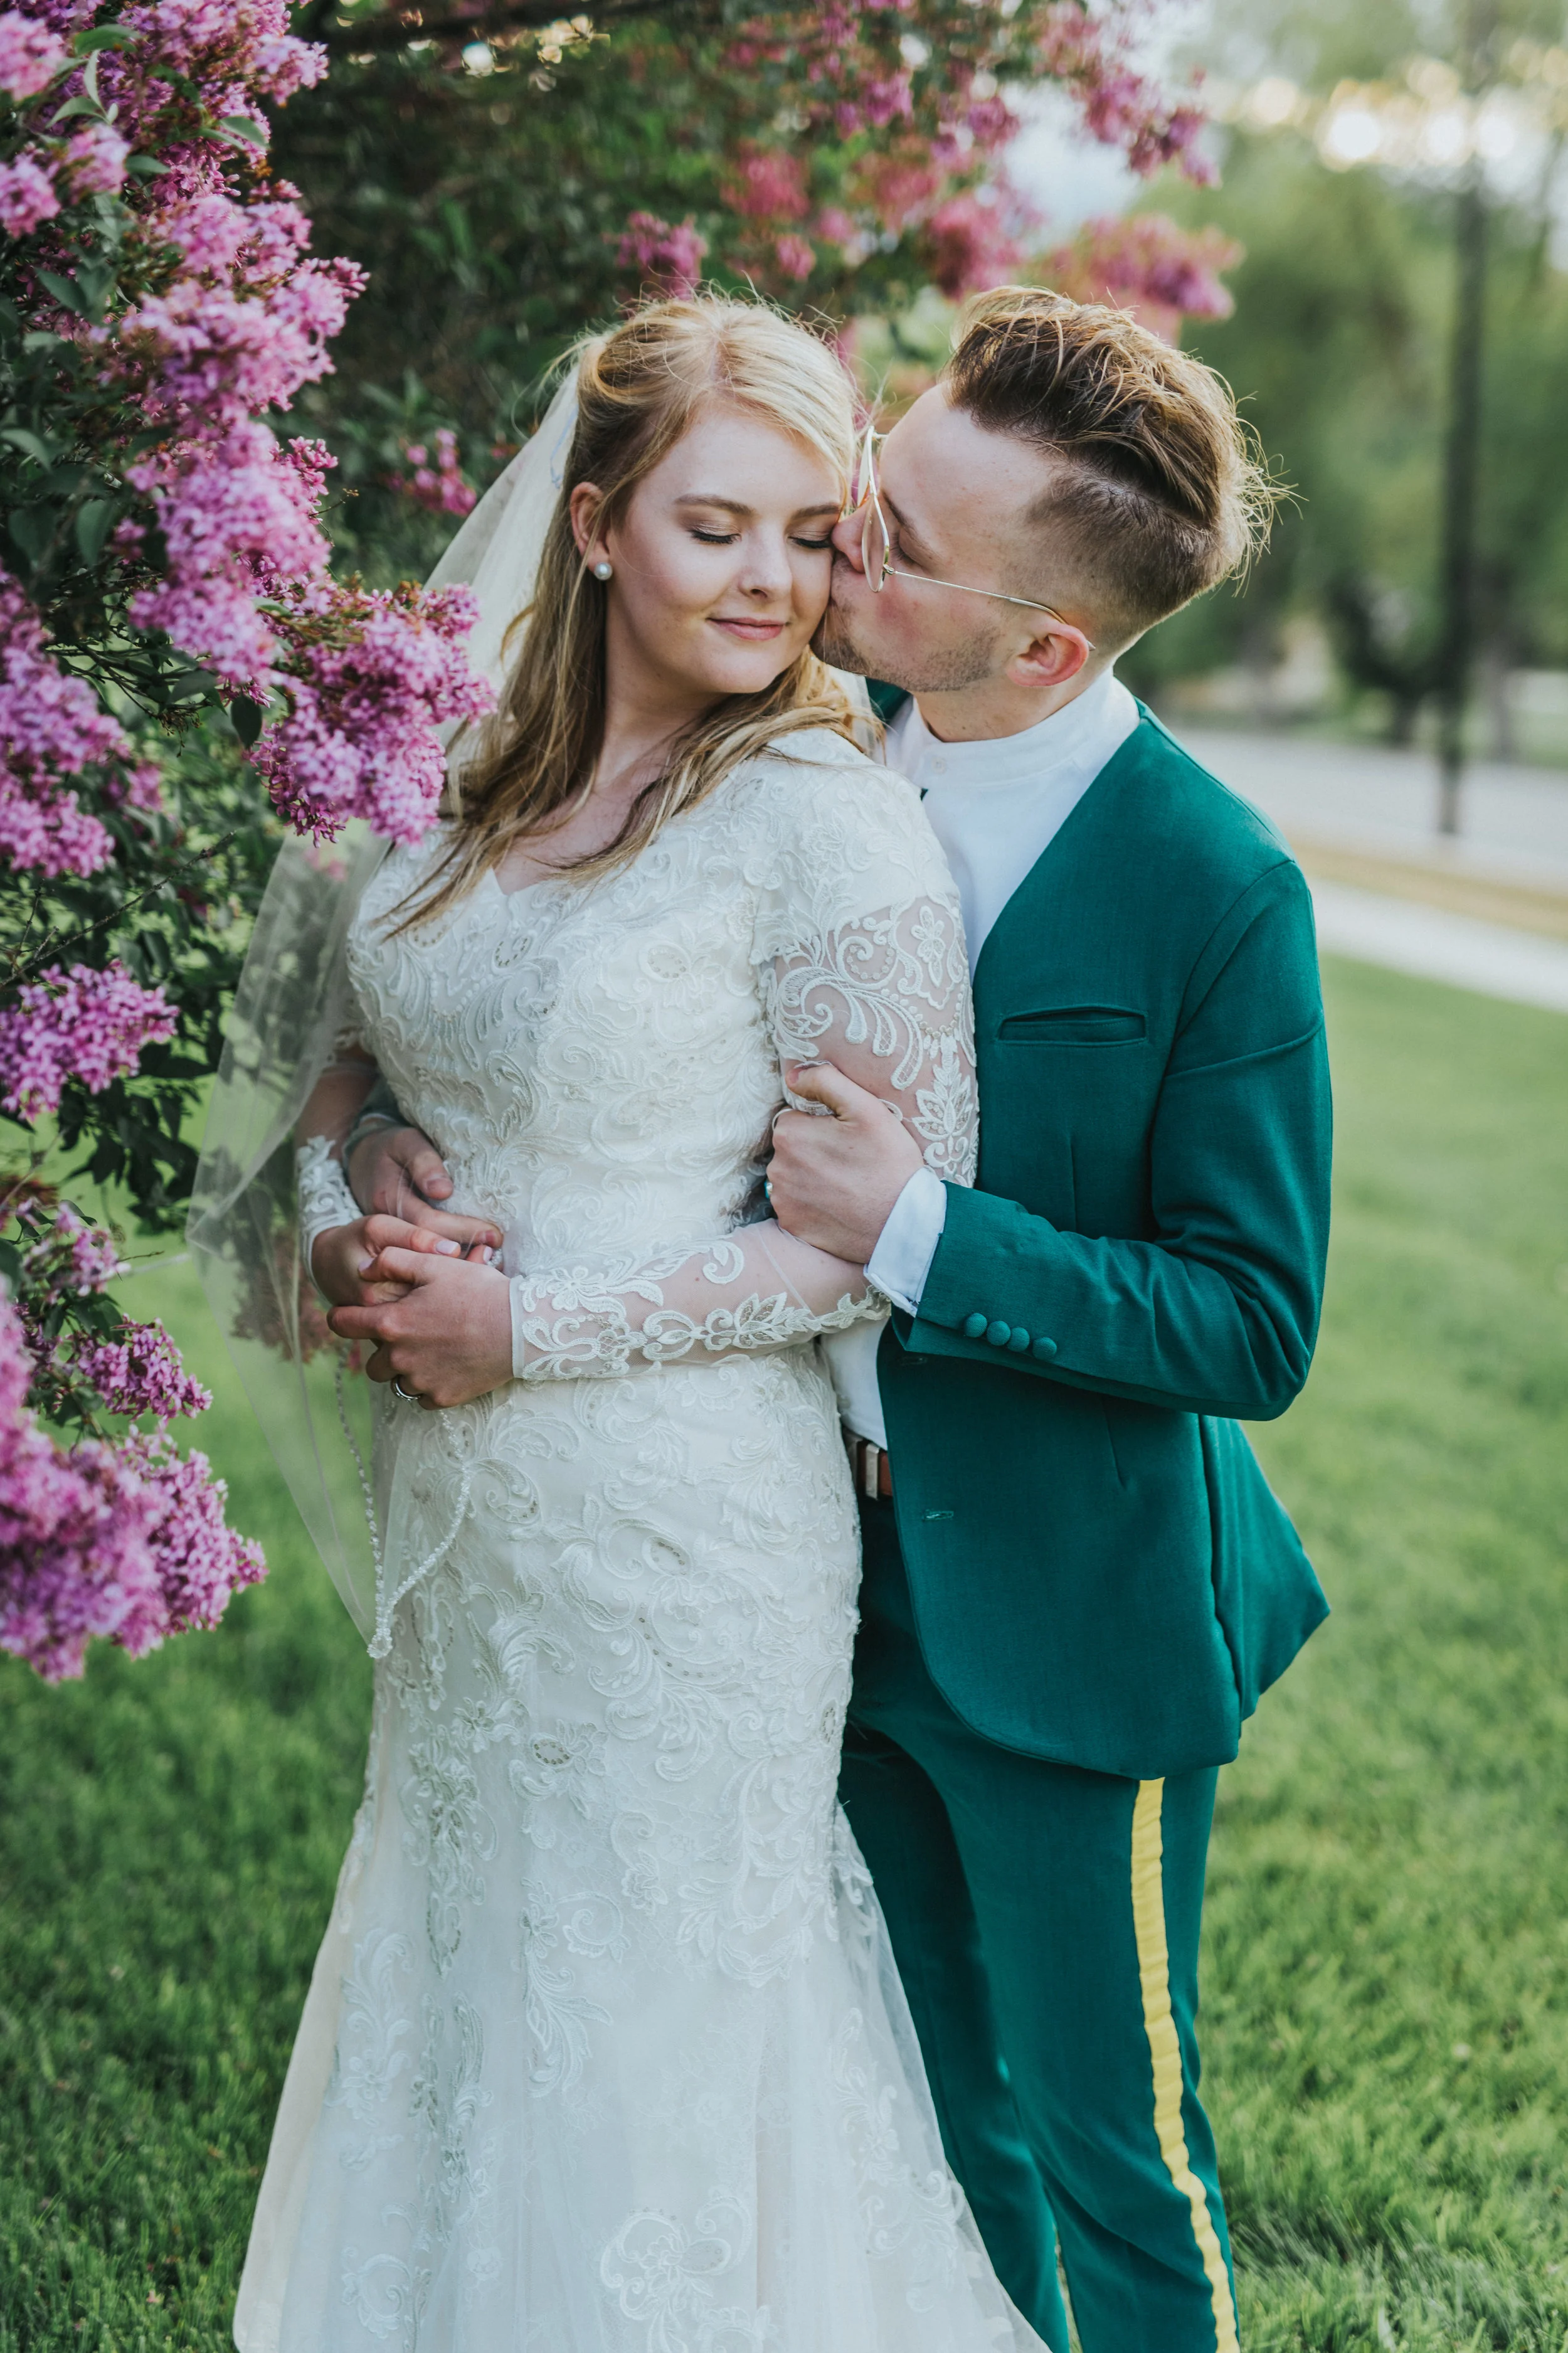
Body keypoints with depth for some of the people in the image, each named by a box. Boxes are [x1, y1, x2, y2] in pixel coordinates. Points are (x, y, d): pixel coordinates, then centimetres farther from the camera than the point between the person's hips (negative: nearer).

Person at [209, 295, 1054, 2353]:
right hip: (456, 1507, 6)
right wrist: (344, 1234, -6)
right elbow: (355, 1059, 15)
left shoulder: (826, 821, -15)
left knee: (645, 2016, 9)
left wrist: (529, 1329, -16)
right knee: (454, 1979, 21)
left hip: (681, 1524, -6)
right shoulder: (472, 785, 4)